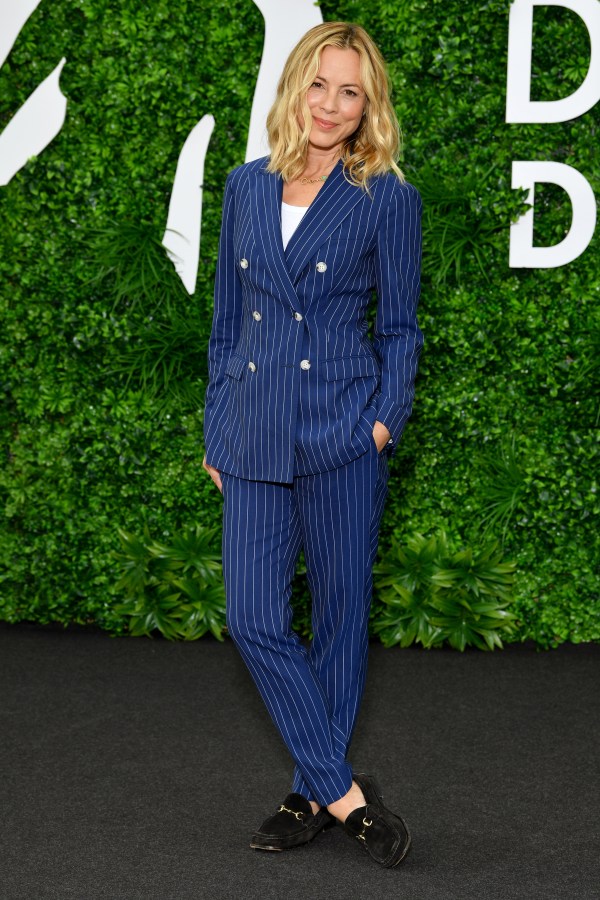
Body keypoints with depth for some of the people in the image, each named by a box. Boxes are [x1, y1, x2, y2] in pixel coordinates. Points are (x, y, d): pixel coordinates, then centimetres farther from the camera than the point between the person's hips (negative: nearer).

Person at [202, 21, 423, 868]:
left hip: (342, 432, -4)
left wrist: (386, 420, -7)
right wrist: (217, 430, 13)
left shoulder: (387, 198, -3)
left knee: (339, 612, 5)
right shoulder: (246, 186, 9)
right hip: (255, 433, 4)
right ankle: (347, 793, 7)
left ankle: (316, 790, 20)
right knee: (254, 619, -2)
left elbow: (398, 327, 3)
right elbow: (227, 317, 13)